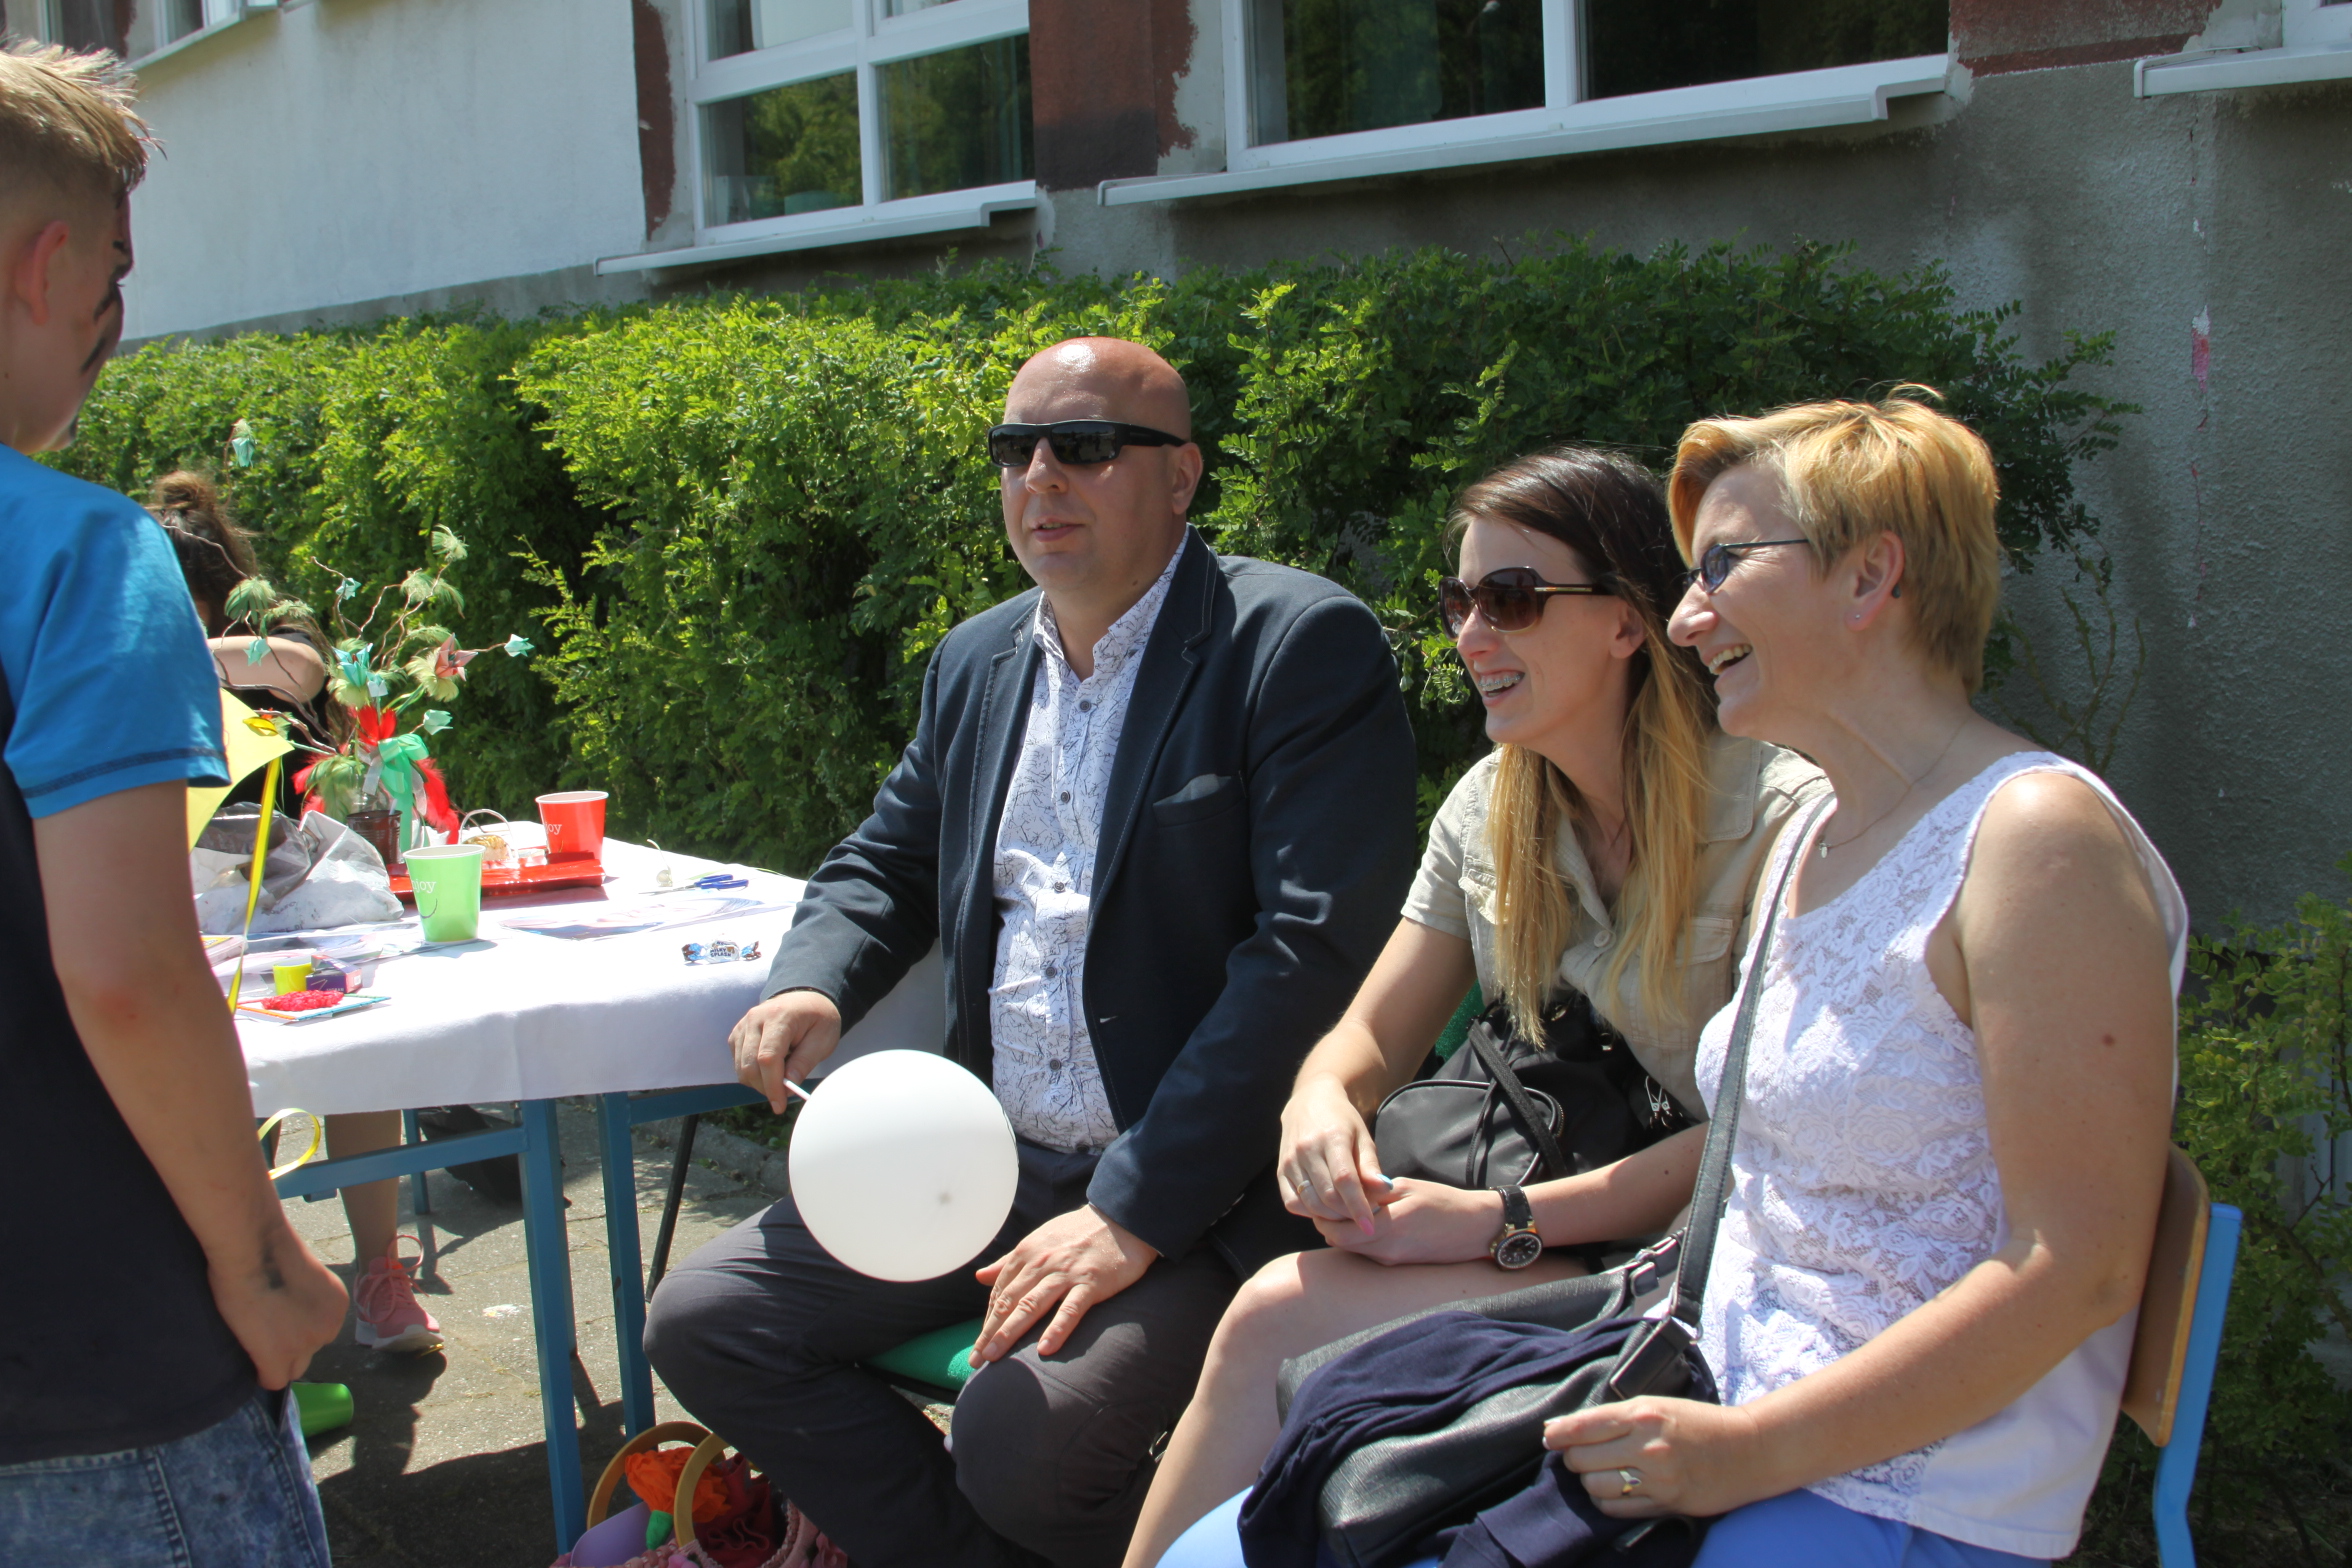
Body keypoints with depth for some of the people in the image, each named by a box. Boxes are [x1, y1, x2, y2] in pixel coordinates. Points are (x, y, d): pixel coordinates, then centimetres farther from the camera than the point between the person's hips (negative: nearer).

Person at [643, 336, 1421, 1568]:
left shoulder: (1298, 645, -11)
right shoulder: (976, 661, 13)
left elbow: (1316, 946, -19)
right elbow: (886, 863, 24)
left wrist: (1133, 1212, -23)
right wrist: (808, 985, -1)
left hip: (1198, 1189, -7)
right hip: (984, 1164, 7)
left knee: (1025, 1438, -28)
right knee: (700, 1323, -2)